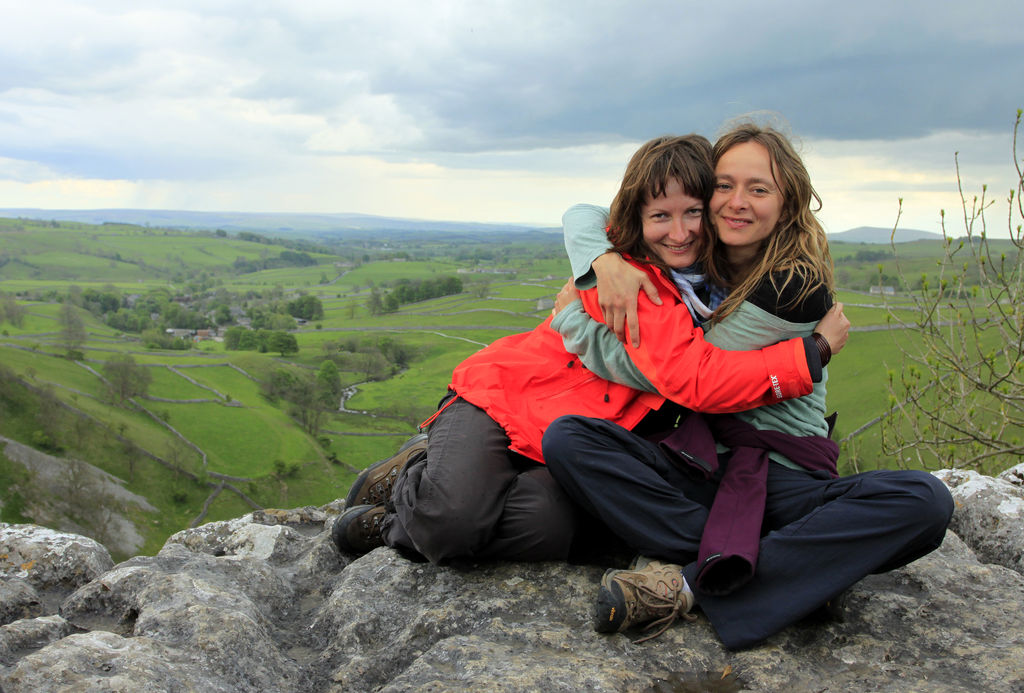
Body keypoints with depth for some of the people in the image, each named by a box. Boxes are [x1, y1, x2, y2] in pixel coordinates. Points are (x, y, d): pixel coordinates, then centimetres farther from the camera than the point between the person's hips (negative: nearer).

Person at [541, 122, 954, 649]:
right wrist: (607, 263, -13)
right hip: (697, 466, 3)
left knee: (925, 501, -30)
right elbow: (583, 215, 10)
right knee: (566, 437, -22)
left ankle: (692, 583, -35)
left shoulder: (799, 286, -11)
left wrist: (573, 319, -4)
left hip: (785, 477, -2)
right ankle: (728, 559, -27)